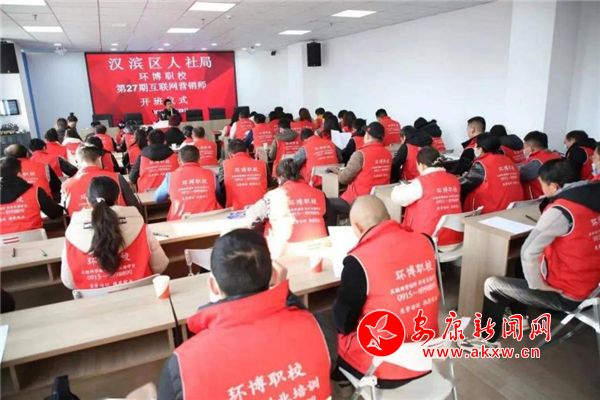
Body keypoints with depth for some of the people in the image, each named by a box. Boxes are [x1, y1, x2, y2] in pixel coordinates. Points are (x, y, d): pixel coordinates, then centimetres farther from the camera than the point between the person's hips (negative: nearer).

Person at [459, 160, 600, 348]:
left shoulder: (560, 210, -26)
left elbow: (529, 251, -27)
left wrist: (538, 285, -14)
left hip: (567, 294, -8)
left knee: (492, 285, 0)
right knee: (524, 266, 28)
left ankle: (488, 340, 18)